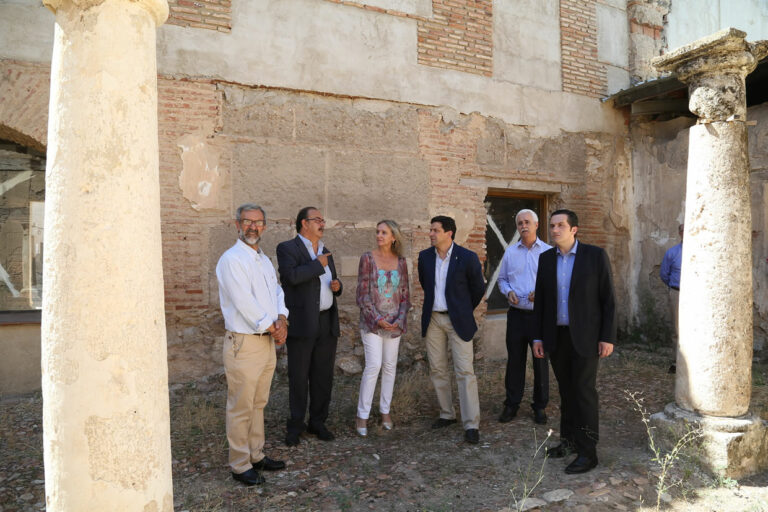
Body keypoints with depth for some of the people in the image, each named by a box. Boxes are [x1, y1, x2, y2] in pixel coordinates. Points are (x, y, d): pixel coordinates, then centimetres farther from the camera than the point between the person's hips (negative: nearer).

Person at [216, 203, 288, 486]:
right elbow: (244, 303, -20)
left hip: (267, 341, 8)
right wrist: (272, 328, -11)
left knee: (259, 403, 17)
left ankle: (257, 455, 30)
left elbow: (277, 291, 13)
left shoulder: (264, 259, 15)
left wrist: (281, 320, -5)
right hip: (244, 343, -8)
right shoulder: (231, 259, -13)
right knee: (241, 407, 1)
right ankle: (240, 465, 14)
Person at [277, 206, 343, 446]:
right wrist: (319, 264, -13)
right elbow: (293, 276, -22)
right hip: (302, 323, -6)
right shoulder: (287, 248, -4)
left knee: (323, 376, 11)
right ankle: (295, 426, 17)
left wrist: (337, 285, 4)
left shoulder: (325, 252, 17)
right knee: (298, 377, 4)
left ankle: (318, 422, 24)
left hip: (327, 322, 6)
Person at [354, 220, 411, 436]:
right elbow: (363, 294, -6)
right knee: (373, 365, -10)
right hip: (372, 320, -3)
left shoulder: (401, 262, 5)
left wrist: (400, 320, -5)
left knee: (390, 366, 8)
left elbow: (404, 295, 8)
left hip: (394, 322, 4)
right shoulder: (367, 258, -4)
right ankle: (362, 415, 2)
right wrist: (377, 319, -13)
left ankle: (385, 411, 23)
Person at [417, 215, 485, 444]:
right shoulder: (425, 257, 2)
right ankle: (447, 414, 25)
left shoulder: (467, 258, -10)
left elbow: (478, 288, 2)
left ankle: (471, 425, 1)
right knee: (437, 370, 10)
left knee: (465, 372, -5)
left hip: (457, 320, -4)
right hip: (433, 319, 5)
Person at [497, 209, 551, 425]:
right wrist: (508, 291, -6)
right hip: (516, 314, 2)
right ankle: (512, 404, 20)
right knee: (514, 360, 7)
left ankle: (540, 406, 20)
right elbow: (502, 279, 14)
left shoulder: (548, 251, 0)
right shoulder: (510, 252, 9)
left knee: (541, 361, 5)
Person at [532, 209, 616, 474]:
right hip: (556, 337, 4)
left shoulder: (595, 255, -7)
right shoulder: (546, 258, 5)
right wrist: (538, 337, 6)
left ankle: (587, 452, 8)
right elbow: (540, 299, 8)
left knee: (584, 390, -2)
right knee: (566, 390, 14)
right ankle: (568, 440, 28)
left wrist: (608, 338, -10)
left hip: (585, 336, -4)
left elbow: (608, 299, -6)